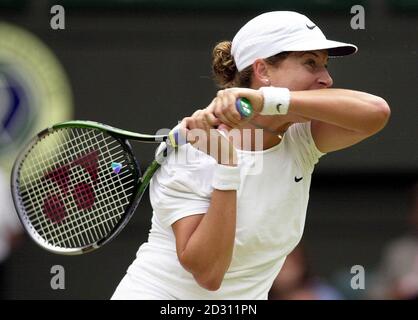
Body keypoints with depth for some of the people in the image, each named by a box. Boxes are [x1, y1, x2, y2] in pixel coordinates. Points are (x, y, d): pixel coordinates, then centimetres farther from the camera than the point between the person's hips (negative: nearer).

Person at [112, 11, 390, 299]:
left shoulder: (299, 139, -4)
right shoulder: (190, 150, -16)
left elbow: (376, 112, -22)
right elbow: (206, 272, -23)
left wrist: (272, 100, -30)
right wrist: (225, 167, -27)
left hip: (245, 299, 5)